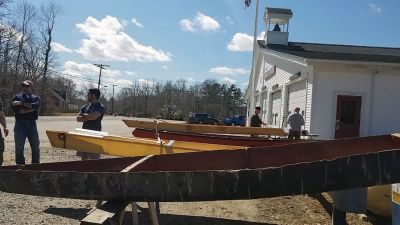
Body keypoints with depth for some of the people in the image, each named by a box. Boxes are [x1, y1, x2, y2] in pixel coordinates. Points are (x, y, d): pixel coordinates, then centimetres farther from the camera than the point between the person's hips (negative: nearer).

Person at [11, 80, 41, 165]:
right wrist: (30, 109, -11)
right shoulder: (16, 97, 9)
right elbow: (16, 110, -9)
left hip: (32, 124, 1)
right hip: (20, 124, -1)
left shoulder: (36, 98, 11)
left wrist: (21, 103, -14)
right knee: (19, 148, 2)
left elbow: (35, 106, -12)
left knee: (35, 147, 6)